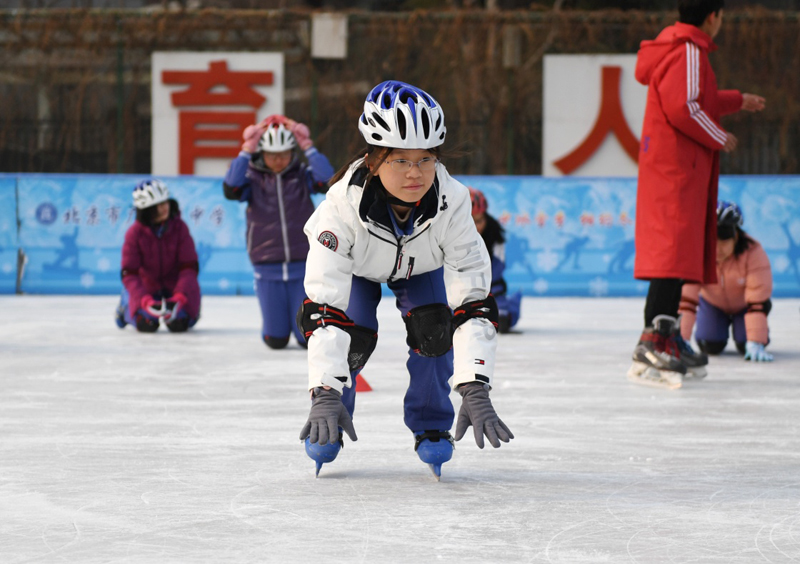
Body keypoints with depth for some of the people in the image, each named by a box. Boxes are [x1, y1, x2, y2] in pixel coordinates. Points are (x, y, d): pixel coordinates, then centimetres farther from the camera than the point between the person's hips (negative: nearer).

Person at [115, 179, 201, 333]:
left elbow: (189, 267, -17)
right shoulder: (134, 233, -17)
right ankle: (126, 304, 17)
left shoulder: (179, 227, -16)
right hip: (147, 285, -1)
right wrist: (146, 300, -34)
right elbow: (129, 273, -19)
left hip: (175, 284, 1)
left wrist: (179, 297, -31)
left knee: (178, 323, -17)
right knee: (146, 324, -19)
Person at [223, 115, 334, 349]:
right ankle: (278, 318, 38)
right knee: (275, 339, 2)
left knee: (309, 338, -1)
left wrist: (307, 147, -21)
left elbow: (327, 181, -21)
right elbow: (231, 189, -22)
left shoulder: (302, 175, -2)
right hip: (268, 270, 0)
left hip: (303, 267, 0)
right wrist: (247, 150, -23)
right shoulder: (252, 178, -2)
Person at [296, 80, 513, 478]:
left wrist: (475, 390, -45)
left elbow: (472, 299, -36)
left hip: (421, 265, 1)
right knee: (354, 332, -21)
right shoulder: (343, 203, -43)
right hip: (358, 264, -1)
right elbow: (325, 305, -43)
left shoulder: (451, 202, -38)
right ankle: (326, 422, 7)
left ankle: (431, 429, 1)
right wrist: (325, 393, -51)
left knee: (433, 326, -22)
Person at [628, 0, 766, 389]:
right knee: (675, 252, -16)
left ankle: (669, 339, 20)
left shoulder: (677, 48, 18)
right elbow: (683, 109, -24)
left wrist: (739, 101, 45)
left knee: (683, 252, 15)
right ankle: (652, 344, -24)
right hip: (677, 166, -11)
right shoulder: (689, 52, -14)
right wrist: (720, 139, -10)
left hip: (671, 166, 11)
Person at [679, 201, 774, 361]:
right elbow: (686, 298, -33)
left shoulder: (754, 253, -35)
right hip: (712, 302, 1)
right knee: (710, 346, -15)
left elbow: (758, 302, -35)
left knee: (746, 346, -19)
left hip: (743, 304, -1)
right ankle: (724, 323, 21)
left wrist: (756, 343, -40)